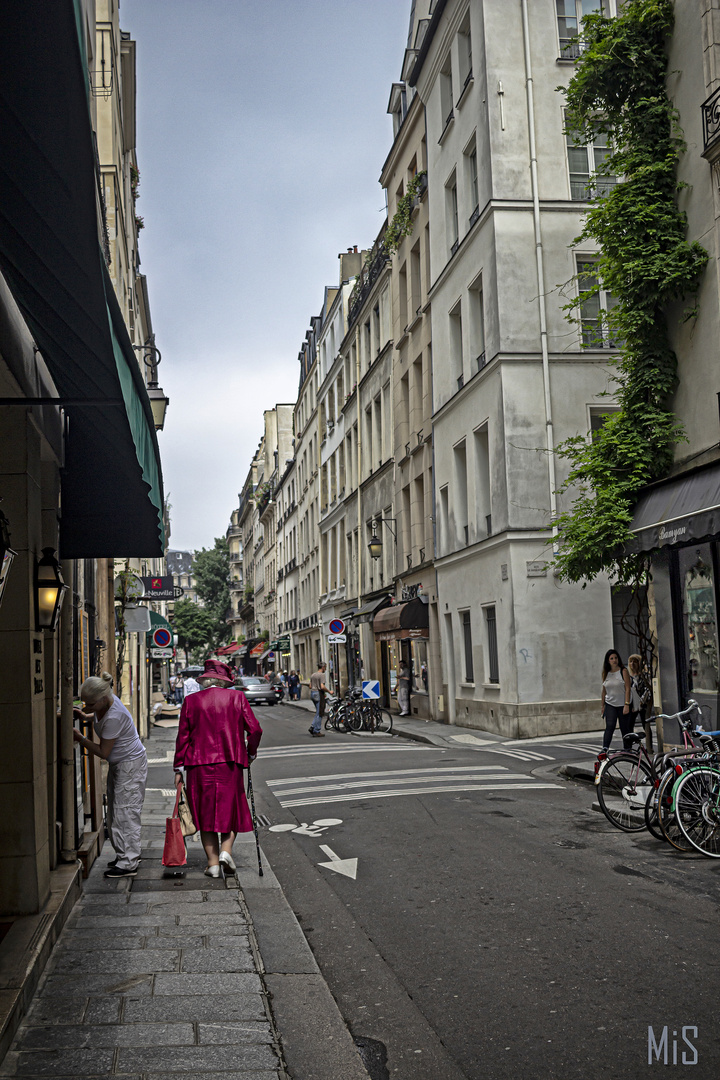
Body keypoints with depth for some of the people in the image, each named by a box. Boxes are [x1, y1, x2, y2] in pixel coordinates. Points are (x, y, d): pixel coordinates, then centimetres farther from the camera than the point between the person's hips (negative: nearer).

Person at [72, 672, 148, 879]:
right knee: (115, 811, 14)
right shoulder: (105, 703, -4)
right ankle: (125, 854, 25)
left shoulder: (114, 717, -31)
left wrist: (80, 738, -15)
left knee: (125, 812, -7)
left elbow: (103, 752, -23)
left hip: (131, 765, -10)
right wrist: (86, 716, 4)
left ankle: (128, 864, -1)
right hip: (118, 765, 10)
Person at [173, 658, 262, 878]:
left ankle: (213, 863, 7)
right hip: (230, 763, 0)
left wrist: (179, 768, 7)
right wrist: (250, 753, 15)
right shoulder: (237, 697, 2)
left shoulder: (191, 701, 4)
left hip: (199, 764, 1)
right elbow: (254, 729, -1)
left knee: (205, 812, 9)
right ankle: (226, 850, -3)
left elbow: (183, 736, 3)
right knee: (231, 808, 15)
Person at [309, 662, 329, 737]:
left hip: (312, 693, 9)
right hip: (319, 694, -9)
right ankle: (316, 731, -2)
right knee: (319, 713, -3)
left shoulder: (313, 675, 15)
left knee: (318, 712, 17)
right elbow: (322, 687, -21)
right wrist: (329, 691, -6)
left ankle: (312, 727, 7)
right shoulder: (322, 675, -12)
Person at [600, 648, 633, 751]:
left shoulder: (624, 671, -3)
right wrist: (603, 706, 14)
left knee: (625, 730, 4)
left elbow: (628, 689, -8)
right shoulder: (606, 673, 7)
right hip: (610, 705, 2)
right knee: (609, 727, -14)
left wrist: (627, 705, -16)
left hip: (622, 705, -2)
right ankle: (605, 749, -21)